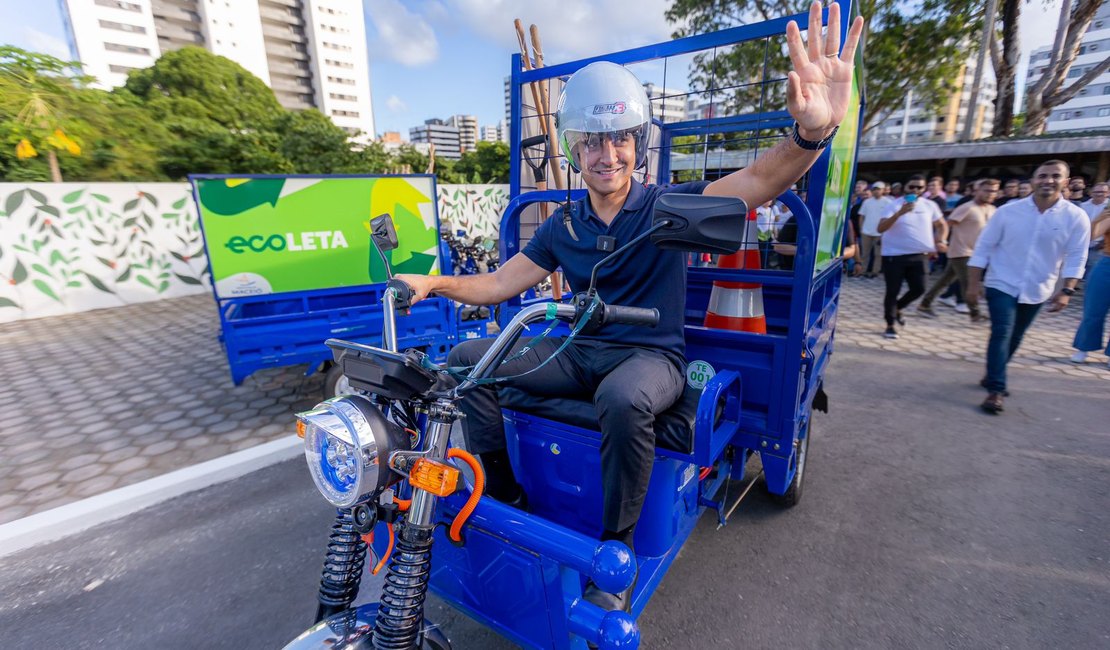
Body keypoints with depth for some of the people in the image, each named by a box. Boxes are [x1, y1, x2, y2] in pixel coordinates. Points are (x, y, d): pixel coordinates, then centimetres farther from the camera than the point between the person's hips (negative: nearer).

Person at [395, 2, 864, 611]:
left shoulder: (665, 205, -5)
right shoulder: (562, 226, 6)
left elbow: (756, 180, -20)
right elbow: (499, 283, 7)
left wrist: (812, 132, -42)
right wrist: (434, 283, -10)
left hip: (652, 355, -4)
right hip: (578, 352, 4)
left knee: (624, 398, -40)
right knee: (468, 357, -11)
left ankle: (615, 545, -12)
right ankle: (501, 495, 2)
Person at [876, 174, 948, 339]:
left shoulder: (930, 205, 6)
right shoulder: (895, 205, -7)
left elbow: (942, 225, 20)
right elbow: (881, 228, -20)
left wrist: (940, 241, 3)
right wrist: (900, 213, -31)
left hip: (918, 255, 4)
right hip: (894, 255, -4)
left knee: (918, 289, 2)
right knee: (893, 291, -1)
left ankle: (897, 308, 31)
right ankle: (890, 325, 10)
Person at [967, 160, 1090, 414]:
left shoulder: (1076, 217, -3)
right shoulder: (1008, 211, -7)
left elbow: (1076, 258, -2)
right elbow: (983, 247, -4)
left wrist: (1066, 291, -11)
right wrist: (973, 282, -8)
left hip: (1037, 292, 3)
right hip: (1002, 286, -3)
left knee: (1014, 338, 14)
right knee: (1001, 334, -14)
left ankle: (992, 376, 34)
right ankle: (995, 390, -13)